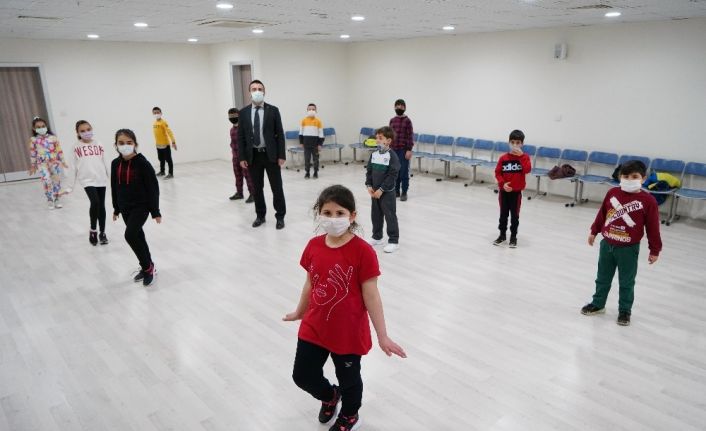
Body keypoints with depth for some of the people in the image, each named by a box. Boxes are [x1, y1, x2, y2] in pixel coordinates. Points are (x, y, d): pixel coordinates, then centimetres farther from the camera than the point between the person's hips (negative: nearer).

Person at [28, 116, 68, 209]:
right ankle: (50, 201, 1)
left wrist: (63, 161, 6)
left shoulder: (52, 137, 0)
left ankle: (56, 200, 22)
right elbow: (32, 153, 5)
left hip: (54, 162, 1)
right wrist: (33, 166, 9)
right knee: (46, 182, -14)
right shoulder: (33, 140, 0)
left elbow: (59, 150, 4)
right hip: (42, 164, -1)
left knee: (57, 181, 7)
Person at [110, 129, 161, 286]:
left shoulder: (142, 163, -15)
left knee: (130, 235, -19)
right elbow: (114, 187, 12)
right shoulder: (115, 164, 1)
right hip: (125, 207, 6)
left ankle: (148, 267, -2)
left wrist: (155, 211, -12)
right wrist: (116, 208, 16)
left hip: (141, 206, -6)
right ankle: (147, 267, 29)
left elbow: (153, 188, -13)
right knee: (137, 236, 14)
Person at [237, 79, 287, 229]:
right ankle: (260, 216, 24)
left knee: (277, 187, 3)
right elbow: (240, 136, 5)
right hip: (253, 156, 2)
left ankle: (280, 217, 14)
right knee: (257, 188, 10)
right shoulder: (244, 112, 4)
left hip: (271, 155, -2)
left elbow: (280, 134, -2)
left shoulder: (273, 110, -1)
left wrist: (281, 155, -8)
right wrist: (242, 157, -2)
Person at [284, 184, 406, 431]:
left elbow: (371, 296, -17)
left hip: (349, 332, -4)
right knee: (303, 376, 17)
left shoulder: (362, 251, -22)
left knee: (348, 379, 20)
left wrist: (382, 336, -14)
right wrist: (300, 312, 21)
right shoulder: (314, 246, -6)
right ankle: (330, 396, 51)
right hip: (314, 328, 5)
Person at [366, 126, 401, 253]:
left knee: (390, 216, 0)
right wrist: (369, 186, -4)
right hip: (374, 191, 7)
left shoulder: (392, 156, -15)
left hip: (387, 192, -6)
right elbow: (369, 171, 8)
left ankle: (394, 241, 8)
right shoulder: (374, 154, 4)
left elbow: (392, 175, -17)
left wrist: (381, 189, -18)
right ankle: (377, 237, 31)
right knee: (375, 214, 16)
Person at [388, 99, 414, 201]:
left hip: (404, 150, -5)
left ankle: (404, 193, 8)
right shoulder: (392, 120, 9)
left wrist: (409, 150, -14)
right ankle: (396, 191, 20)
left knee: (404, 172, 0)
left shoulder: (407, 120, -6)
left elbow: (410, 136, -9)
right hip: (393, 149, 5)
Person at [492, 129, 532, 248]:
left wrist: (521, 156, -23)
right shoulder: (503, 158, -2)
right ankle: (502, 235, 26)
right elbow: (497, 173, -1)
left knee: (515, 215, 6)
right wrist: (503, 184, -15)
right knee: (503, 214, 12)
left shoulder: (524, 157, -4)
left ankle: (513, 236, 18)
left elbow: (527, 170, -21)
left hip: (516, 192, -1)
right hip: (504, 191, 1)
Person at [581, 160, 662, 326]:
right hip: (607, 244, 4)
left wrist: (654, 250, -5)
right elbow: (602, 213, 9)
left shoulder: (648, 200, -13)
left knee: (626, 282, 11)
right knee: (603, 278, 18)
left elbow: (652, 227, -8)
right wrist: (594, 231, 16)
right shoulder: (612, 193, -4)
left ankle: (624, 311, 28)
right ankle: (598, 303, 35)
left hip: (629, 249, -3)